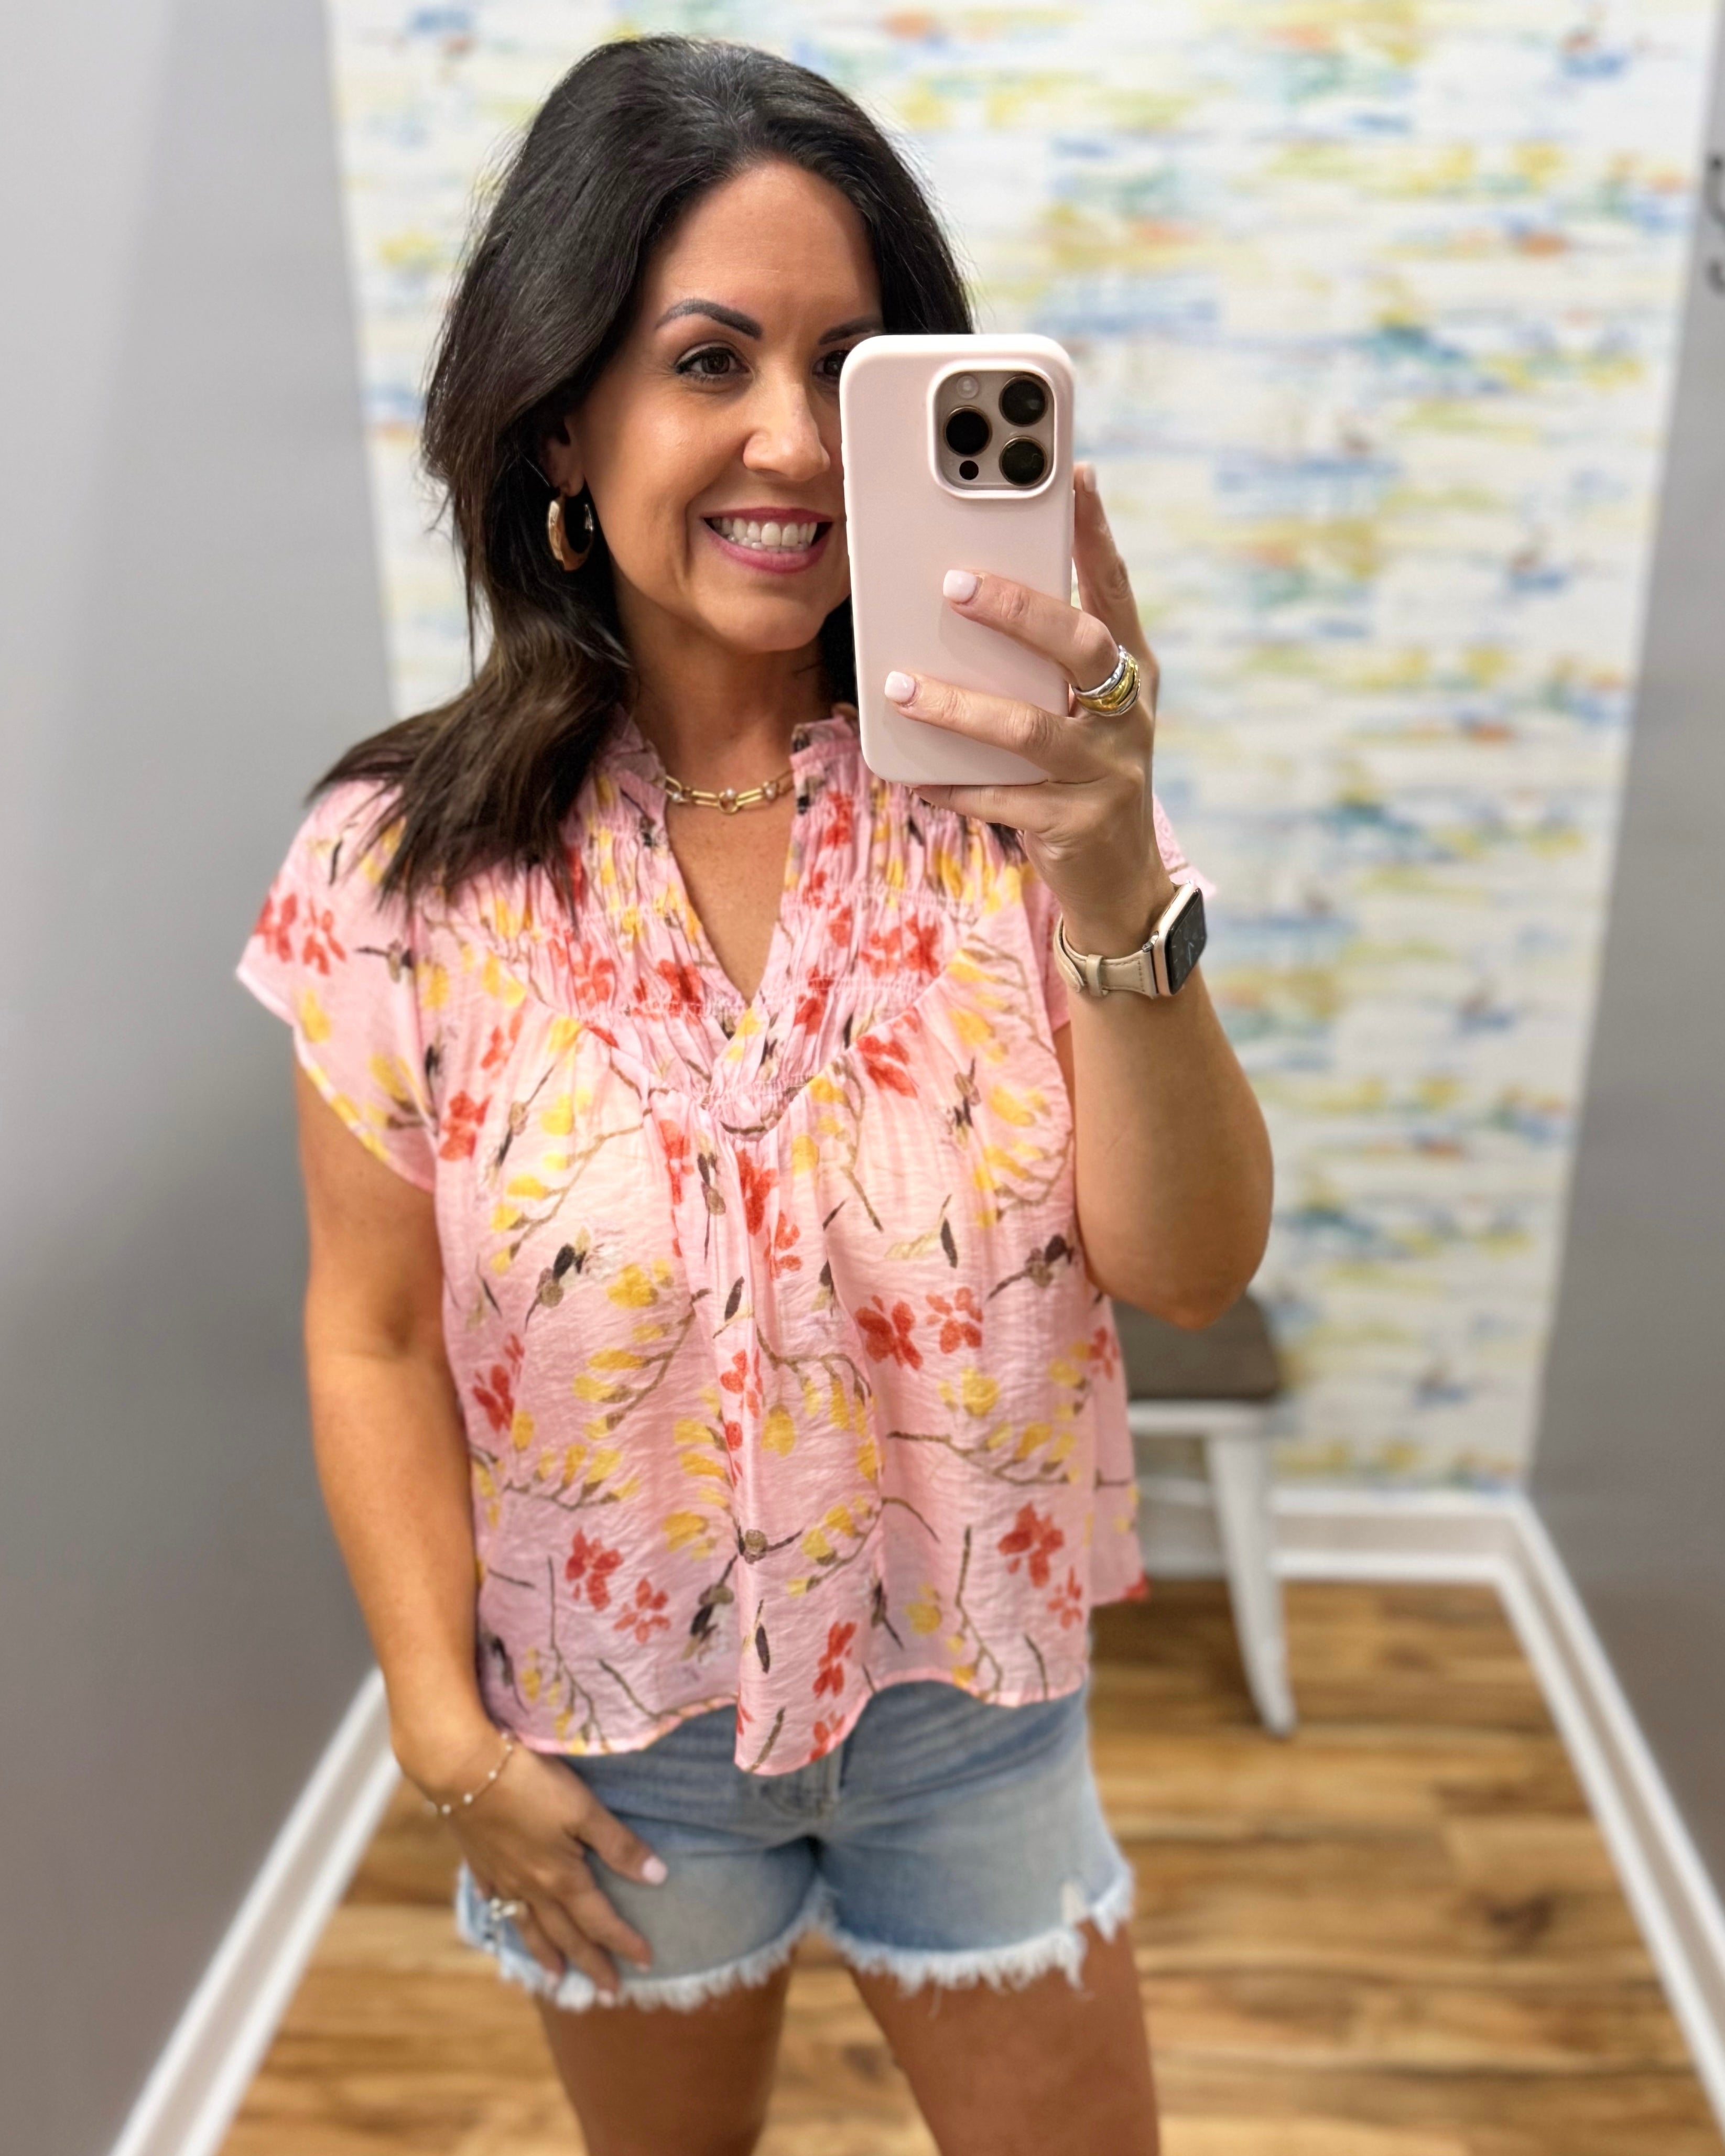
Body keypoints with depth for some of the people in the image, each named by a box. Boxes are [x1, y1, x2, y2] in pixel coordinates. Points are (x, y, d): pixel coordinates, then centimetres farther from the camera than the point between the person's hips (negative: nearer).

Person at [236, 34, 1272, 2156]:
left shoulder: (1003, 801, -15)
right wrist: (445, 1730, -6)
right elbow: (374, 1335, -7)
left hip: (976, 1695, 1)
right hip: (613, 1732, 0)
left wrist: (1115, 891, -35)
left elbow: (1189, 1272, -20)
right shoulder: (404, 866, -16)